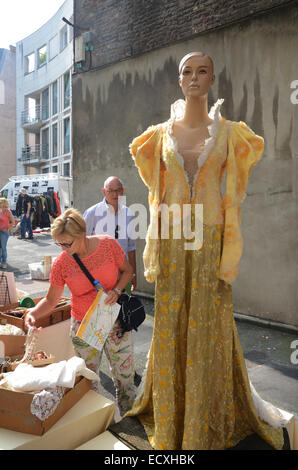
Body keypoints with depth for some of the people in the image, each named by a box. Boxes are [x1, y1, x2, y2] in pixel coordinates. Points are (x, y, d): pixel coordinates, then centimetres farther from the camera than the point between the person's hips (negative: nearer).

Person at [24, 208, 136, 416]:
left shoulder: (108, 244, -15)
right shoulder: (61, 263, -12)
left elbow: (127, 270, 0)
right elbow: (51, 300, -3)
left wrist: (117, 290, -18)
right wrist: (34, 313, -23)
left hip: (116, 321, 0)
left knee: (125, 375, 13)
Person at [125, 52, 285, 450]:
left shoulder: (228, 132, 4)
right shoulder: (161, 134, 8)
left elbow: (233, 195, 6)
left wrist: (229, 258, 0)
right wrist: (153, 254, 8)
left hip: (210, 240, -1)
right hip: (172, 241, 2)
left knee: (208, 328, 5)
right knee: (170, 327, 7)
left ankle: (205, 426, 26)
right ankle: (169, 421, 28)